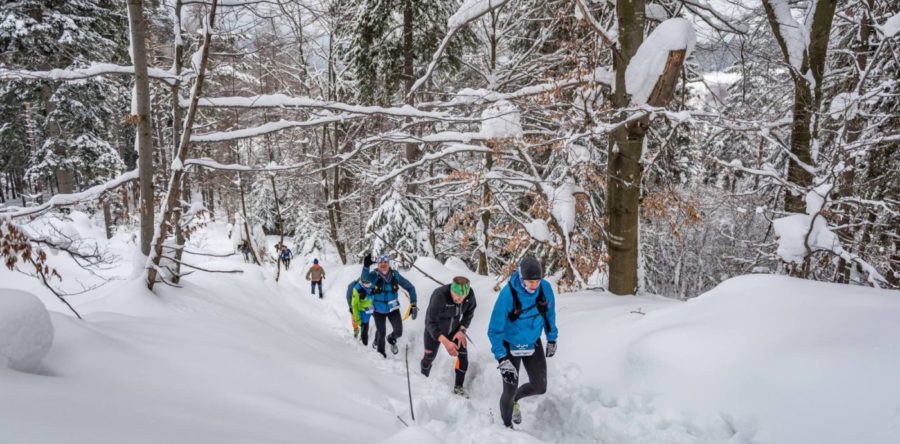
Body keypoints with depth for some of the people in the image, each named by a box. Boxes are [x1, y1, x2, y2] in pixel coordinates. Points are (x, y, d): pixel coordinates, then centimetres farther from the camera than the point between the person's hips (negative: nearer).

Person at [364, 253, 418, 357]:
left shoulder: (395, 275, -13)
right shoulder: (374, 275, -18)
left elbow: (410, 287, -4)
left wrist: (413, 304, -7)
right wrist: (366, 267, -58)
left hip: (393, 309, 1)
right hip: (379, 310, -1)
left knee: (398, 332, -2)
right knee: (381, 332, 8)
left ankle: (391, 339, 35)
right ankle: (380, 352, 36)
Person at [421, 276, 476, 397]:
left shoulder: (470, 294, -26)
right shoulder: (439, 296, -40)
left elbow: (469, 312, -4)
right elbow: (431, 323, -35)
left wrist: (462, 330, -14)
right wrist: (445, 342, -45)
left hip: (454, 330, 3)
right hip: (434, 330, -3)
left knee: (463, 355, -7)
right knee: (429, 356, 11)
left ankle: (458, 387, 12)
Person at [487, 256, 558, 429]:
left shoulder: (545, 288, -18)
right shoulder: (508, 294, -31)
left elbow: (550, 314, 3)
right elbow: (494, 330, -25)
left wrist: (552, 339, 12)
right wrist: (502, 360, -30)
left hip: (533, 344, 4)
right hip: (510, 346, -4)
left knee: (540, 387, 6)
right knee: (509, 391, 1)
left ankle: (515, 400, 39)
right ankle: (507, 426, 30)